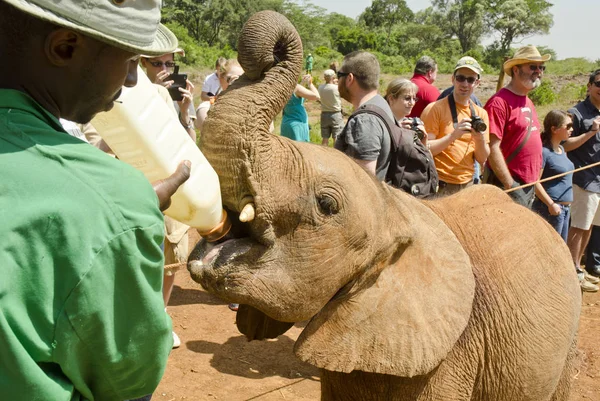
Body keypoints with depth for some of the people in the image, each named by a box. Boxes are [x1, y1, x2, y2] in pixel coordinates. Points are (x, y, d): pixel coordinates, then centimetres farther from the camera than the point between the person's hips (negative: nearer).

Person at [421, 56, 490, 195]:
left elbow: (482, 159, 6)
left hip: (468, 185, 5)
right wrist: (453, 135, -23)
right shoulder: (435, 109, -8)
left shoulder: (481, 114, 7)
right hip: (440, 187, -5)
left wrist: (480, 139, -13)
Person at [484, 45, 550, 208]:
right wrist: (511, 186, -20)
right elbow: (492, 148, -20)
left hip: (529, 185, 9)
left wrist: (534, 182, 16)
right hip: (507, 184, -9)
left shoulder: (528, 102, 14)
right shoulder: (500, 102, -14)